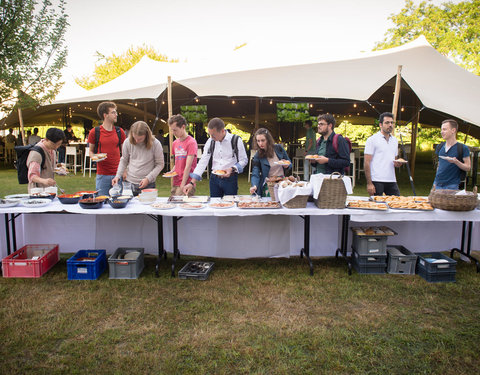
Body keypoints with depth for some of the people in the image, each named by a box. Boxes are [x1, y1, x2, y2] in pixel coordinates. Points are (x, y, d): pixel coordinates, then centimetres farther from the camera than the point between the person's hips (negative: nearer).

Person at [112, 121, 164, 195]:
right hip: (130, 183, 2)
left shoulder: (155, 144, -9)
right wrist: (118, 176, -1)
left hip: (148, 185, -2)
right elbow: (124, 161, 11)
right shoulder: (127, 142, -2)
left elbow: (160, 164, -4)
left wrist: (148, 178, -12)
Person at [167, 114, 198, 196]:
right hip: (175, 183, 7)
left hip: (186, 184, -7)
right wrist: (172, 171, 4)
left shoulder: (191, 142, -10)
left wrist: (183, 185, -16)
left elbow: (188, 166, -14)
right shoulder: (175, 143, 13)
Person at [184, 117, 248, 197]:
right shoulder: (210, 141, 2)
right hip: (214, 179, 3)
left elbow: (244, 160, -1)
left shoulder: (236, 140, -9)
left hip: (230, 179, -3)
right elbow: (203, 162, 0)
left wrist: (232, 169, -19)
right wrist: (192, 183, -7)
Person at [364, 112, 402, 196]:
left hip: (392, 181, 6)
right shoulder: (372, 139, -3)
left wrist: (397, 163, 1)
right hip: (377, 181, -6)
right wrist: (369, 183, -15)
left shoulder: (395, 140, 16)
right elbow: (367, 163, -8)